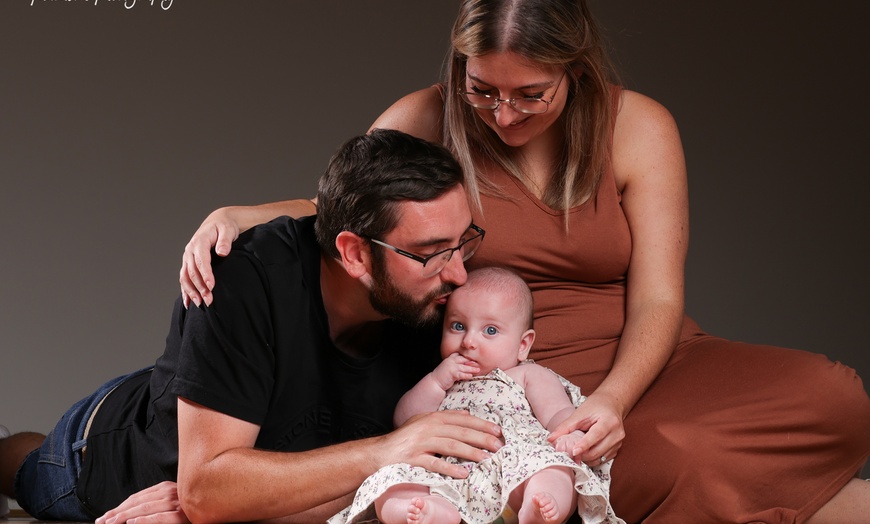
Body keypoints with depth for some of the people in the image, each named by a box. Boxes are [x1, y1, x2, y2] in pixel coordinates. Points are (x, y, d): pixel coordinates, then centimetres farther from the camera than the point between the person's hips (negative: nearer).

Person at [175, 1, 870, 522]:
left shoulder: (638, 128, -3)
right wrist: (232, 217, -12)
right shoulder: (427, 124, -2)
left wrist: (613, 398, -27)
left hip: (637, 365, 2)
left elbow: (657, 300, -7)